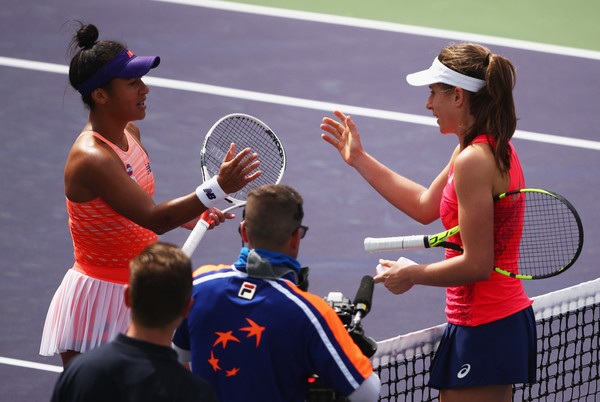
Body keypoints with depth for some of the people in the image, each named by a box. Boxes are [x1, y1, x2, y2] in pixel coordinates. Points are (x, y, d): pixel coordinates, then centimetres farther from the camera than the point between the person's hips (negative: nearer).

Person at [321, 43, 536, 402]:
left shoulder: (473, 161, -20)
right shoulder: (492, 148, 12)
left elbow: (477, 264, -22)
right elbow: (426, 206, 24)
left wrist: (412, 274, -7)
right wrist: (360, 159, 27)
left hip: (485, 331, -10)